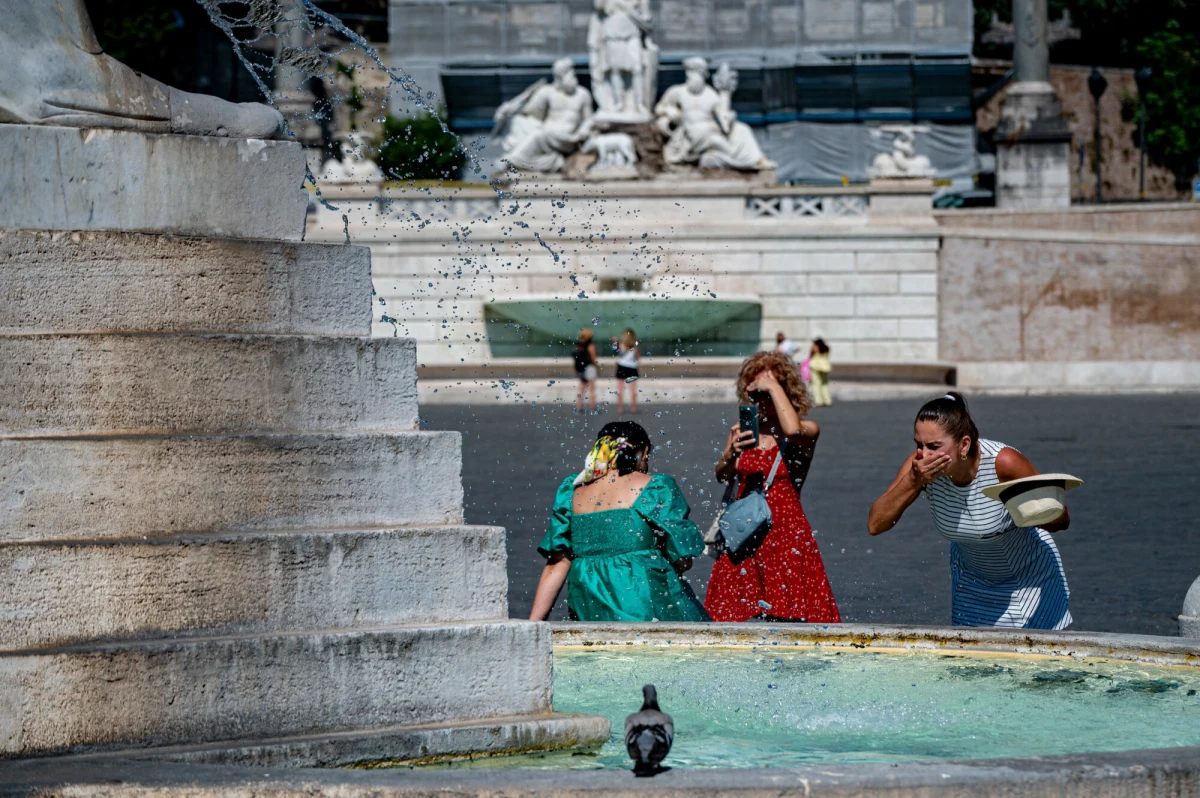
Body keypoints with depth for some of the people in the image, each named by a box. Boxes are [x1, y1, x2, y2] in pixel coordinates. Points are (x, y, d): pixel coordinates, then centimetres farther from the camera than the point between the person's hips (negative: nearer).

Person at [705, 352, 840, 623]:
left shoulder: (807, 430, -3)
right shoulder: (744, 430, 9)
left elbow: (793, 431, -28)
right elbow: (722, 476, 3)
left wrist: (773, 386, -17)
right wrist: (731, 453, -19)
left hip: (785, 530, -4)